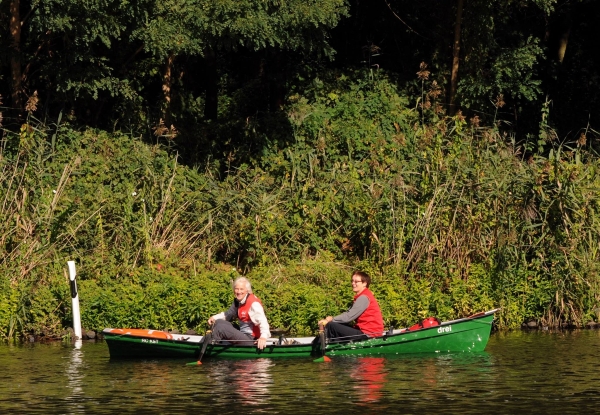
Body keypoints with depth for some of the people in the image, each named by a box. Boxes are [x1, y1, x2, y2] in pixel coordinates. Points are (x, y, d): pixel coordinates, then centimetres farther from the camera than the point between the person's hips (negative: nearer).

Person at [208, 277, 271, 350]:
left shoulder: (253, 303, -19)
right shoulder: (237, 302, 9)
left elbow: (262, 321, -30)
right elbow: (228, 315, 25)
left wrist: (263, 337, -46)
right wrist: (214, 318, 9)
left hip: (250, 339, -9)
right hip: (242, 334, 9)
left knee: (220, 328, -19)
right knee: (219, 322, 8)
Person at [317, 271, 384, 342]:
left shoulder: (364, 298, -14)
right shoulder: (361, 297, 19)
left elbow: (348, 317, -16)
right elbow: (348, 314, 13)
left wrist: (330, 320, -7)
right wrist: (331, 319, -3)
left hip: (367, 334, -11)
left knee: (331, 326, -15)